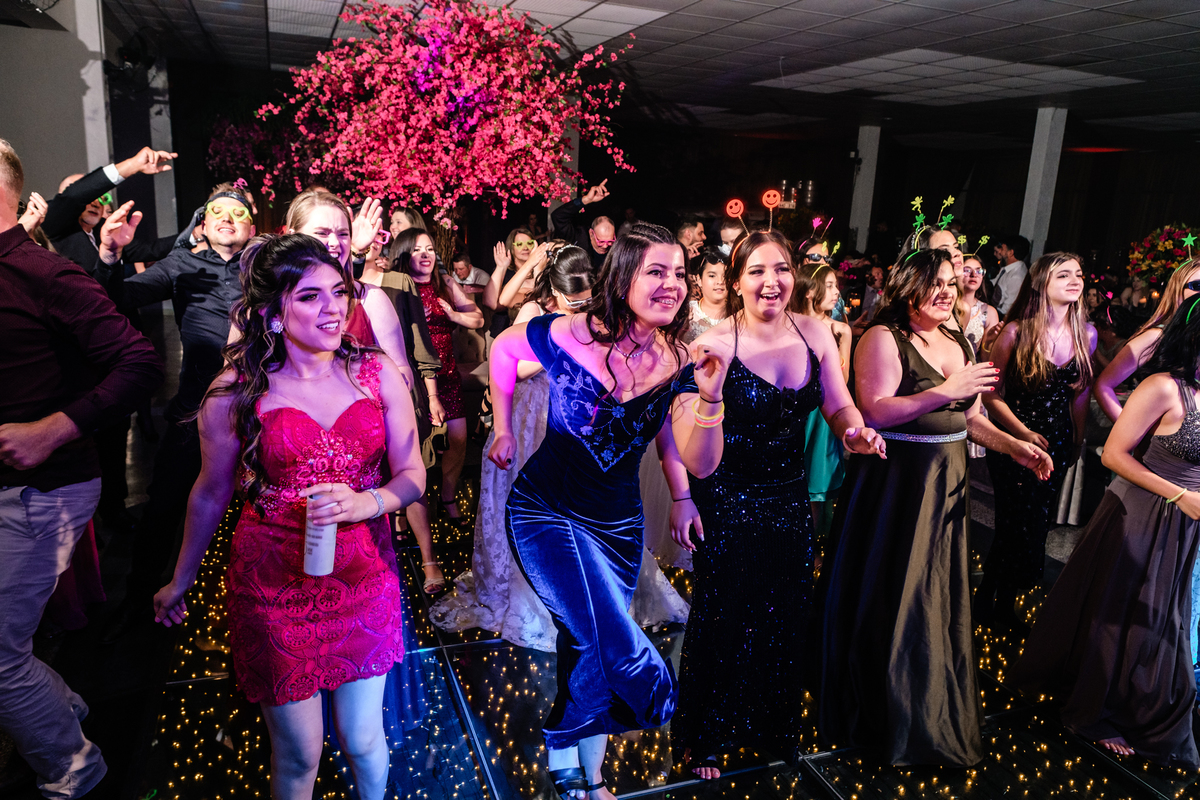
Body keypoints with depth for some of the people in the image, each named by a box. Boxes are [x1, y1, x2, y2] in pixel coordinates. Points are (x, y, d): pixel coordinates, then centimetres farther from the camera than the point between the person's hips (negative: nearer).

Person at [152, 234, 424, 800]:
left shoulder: (379, 374, -4)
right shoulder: (235, 390, -9)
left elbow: (412, 475, 0)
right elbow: (212, 492, 5)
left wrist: (364, 503, -21)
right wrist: (180, 581, 16)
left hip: (365, 579, 2)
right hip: (274, 586, -2)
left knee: (364, 741, 14)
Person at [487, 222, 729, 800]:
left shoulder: (680, 364, -8)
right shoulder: (567, 335, -17)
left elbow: (700, 465, -14)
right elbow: (504, 348, 4)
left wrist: (709, 398, -30)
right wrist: (504, 429, 7)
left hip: (618, 523, 4)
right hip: (546, 511, -4)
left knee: (592, 649, 15)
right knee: (621, 652, -16)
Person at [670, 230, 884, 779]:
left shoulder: (814, 333, -4)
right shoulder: (715, 343, -19)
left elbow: (839, 406, 2)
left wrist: (855, 431, -19)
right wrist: (682, 498, -17)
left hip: (790, 498, 5)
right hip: (726, 501, -5)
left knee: (785, 618, 19)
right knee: (721, 620, 10)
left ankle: (774, 727, 45)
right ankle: (703, 738, 35)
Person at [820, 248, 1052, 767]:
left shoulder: (960, 344, 12)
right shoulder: (883, 338, -11)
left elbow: (969, 419, 18)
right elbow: (872, 413, -22)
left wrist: (1015, 448, 5)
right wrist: (943, 392, -24)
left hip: (947, 484, 7)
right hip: (893, 485, -7)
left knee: (939, 596, 16)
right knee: (890, 600, 3)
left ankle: (935, 711, 34)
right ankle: (884, 711, 21)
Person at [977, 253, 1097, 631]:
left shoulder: (1086, 332, 2)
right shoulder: (1017, 331, -12)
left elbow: (1081, 390, 13)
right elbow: (992, 394, -11)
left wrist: (1078, 440, 14)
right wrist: (1025, 433, -18)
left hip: (1057, 441, 5)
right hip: (1013, 439, -5)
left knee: (1036, 526, 10)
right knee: (1019, 526, -4)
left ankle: (1005, 602, 28)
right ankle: (984, 602, 19)